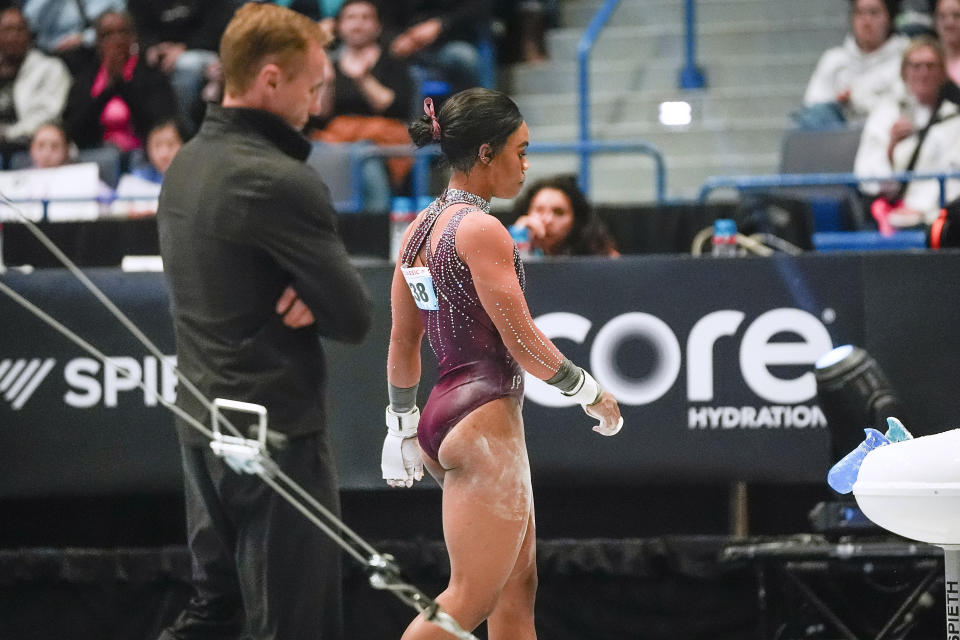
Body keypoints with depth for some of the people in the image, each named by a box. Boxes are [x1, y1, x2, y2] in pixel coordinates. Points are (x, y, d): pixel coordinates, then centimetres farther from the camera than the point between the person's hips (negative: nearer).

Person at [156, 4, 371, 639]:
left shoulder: (185, 167, 8)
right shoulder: (279, 182, -20)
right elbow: (355, 317, -17)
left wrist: (310, 292, -5)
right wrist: (314, 299, 2)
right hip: (278, 433, -9)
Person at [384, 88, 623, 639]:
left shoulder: (422, 227, 11)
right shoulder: (481, 229, -15)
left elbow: (403, 341, 16)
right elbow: (523, 342, -15)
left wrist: (403, 424, 21)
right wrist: (592, 392, -2)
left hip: (444, 410, 10)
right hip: (485, 417, -10)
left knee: (517, 589, 12)